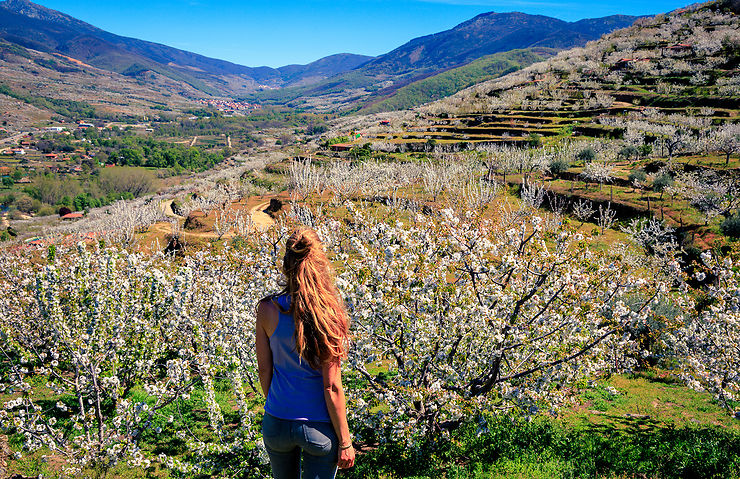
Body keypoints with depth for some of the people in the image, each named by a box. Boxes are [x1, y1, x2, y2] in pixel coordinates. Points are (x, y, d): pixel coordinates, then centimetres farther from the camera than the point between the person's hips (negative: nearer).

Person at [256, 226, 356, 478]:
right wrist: (345, 441, -5)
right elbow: (332, 387, -15)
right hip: (319, 428, -3)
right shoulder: (329, 315, -19)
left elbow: (264, 370, -1)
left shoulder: (267, 310, -11)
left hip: (277, 421, 3)